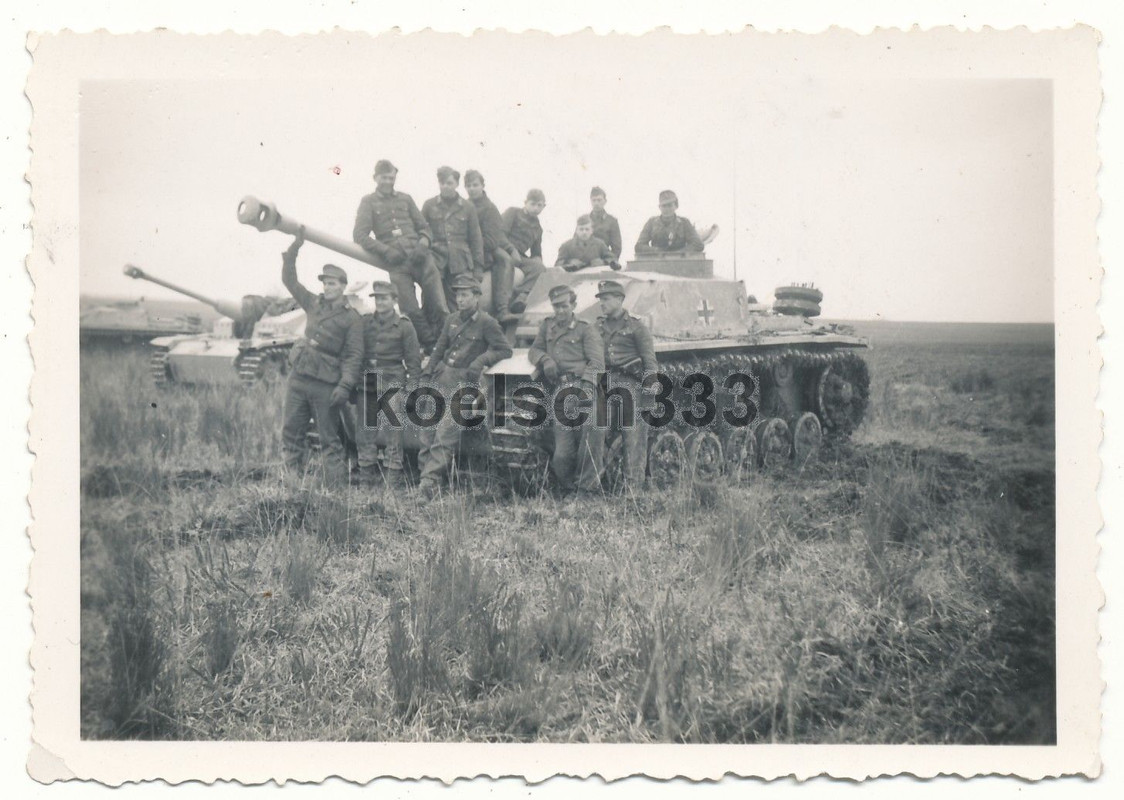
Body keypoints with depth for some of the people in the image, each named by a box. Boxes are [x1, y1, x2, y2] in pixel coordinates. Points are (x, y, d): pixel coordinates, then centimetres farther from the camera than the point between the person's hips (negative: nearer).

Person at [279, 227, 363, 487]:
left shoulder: (352, 318, -2)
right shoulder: (314, 304, 13)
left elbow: (353, 355, -7)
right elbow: (289, 280, 15)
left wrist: (345, 385, -18)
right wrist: (294, 249, 6)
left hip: (325, 384, -5)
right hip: (298, 377, 5)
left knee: (331, 440, -2)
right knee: (291, 434, 6)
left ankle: (337, 487, 0)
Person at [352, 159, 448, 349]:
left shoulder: (405, 199, 23)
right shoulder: (369, 202, 14)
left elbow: (423, 227, 21)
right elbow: (360, 235, 4)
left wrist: (422, 244, -3)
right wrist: (386, 251, -8)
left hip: (420, 256, 2)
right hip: (396, 263, -2)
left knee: (438, 306, -11)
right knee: (411, 311, -11)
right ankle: (430, 347, 3)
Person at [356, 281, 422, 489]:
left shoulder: (404, 326, 3)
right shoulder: (365, 323, 12)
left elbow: (413, 361, 2)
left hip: (393, 385, -4)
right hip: (368, 384, 4)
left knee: (394, 433, -4)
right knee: (365, 432, 4)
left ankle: (394, 483, 0)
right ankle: (366, 478, 14)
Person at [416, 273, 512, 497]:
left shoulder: (486, 323, -2)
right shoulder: (452, 319, 15)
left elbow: (505, 351, 0)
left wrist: (482, 359, -12)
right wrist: (427, 373, 12)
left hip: (463, 382, -6)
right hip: (442, 377, 6)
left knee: (446, 430, -17)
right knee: (428, 426, -4)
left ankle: (431, 479, -22)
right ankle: (425, 469, 0)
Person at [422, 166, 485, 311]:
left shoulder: (468, 207, 10)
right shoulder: (429, 205, 9)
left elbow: (476, 239, 10)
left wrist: (478, 268, 5)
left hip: (461, 265, 0)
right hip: (436, 262, 0)